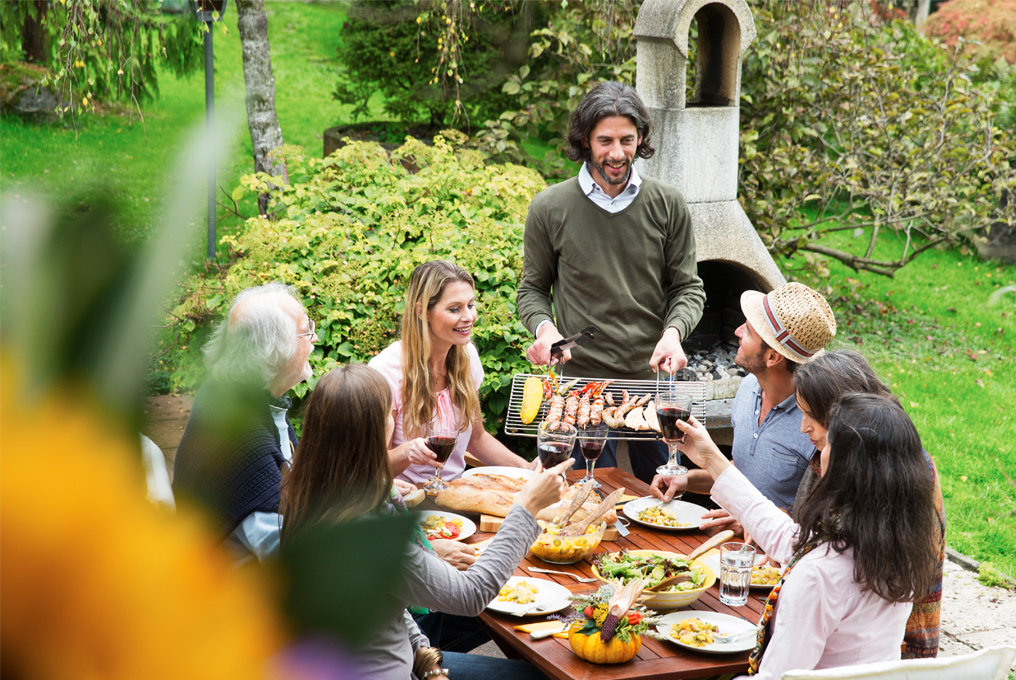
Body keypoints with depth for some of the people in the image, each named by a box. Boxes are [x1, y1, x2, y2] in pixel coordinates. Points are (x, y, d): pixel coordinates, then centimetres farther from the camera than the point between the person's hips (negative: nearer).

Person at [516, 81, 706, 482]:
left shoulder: (667, 205, 0)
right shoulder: (550, 208, -3)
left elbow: (688, 287, 5)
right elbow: (532, 290, 8)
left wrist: (673, 331, -14)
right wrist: (544, 327, -13)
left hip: (652, 377, 2)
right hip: (581, 378, -2)